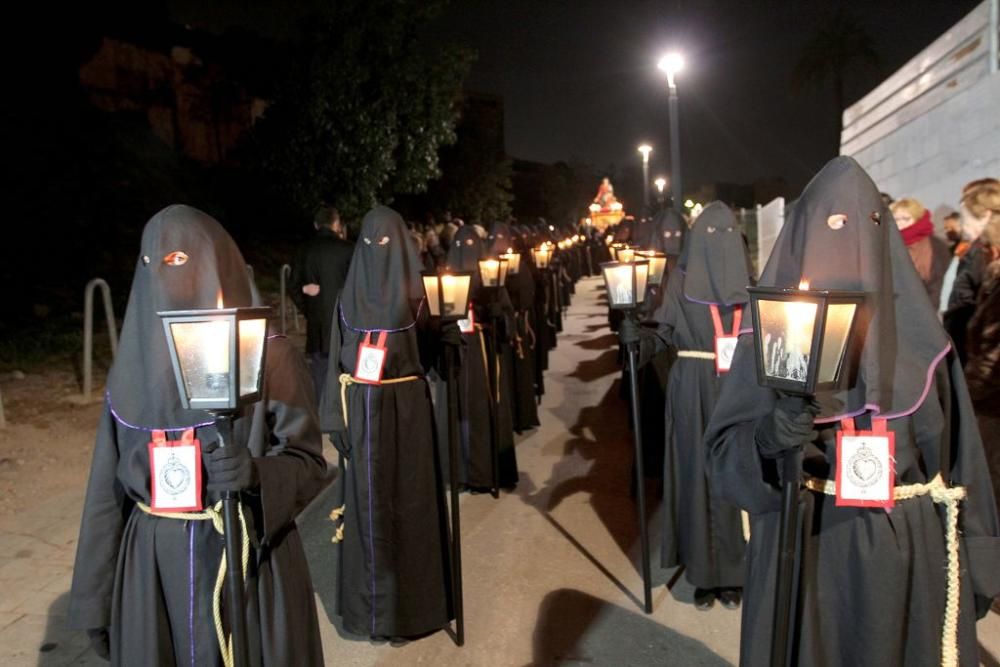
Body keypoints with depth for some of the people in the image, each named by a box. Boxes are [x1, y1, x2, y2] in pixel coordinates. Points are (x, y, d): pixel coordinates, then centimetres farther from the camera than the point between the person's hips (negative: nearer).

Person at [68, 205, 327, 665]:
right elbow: (110, 481, 6)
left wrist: (257, 472, -30)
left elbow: (308, 461, -8)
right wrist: (95, 594, 8)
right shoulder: (136, 359, 2)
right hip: (151, 564, 4)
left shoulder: (268, 354, -10)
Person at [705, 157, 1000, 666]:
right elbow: (724, 445, -10)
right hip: (806, 548, -2)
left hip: (910, 553, 3)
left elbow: (953, 452, 4)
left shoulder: (916, 330, 0)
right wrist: (769, 437, -31)